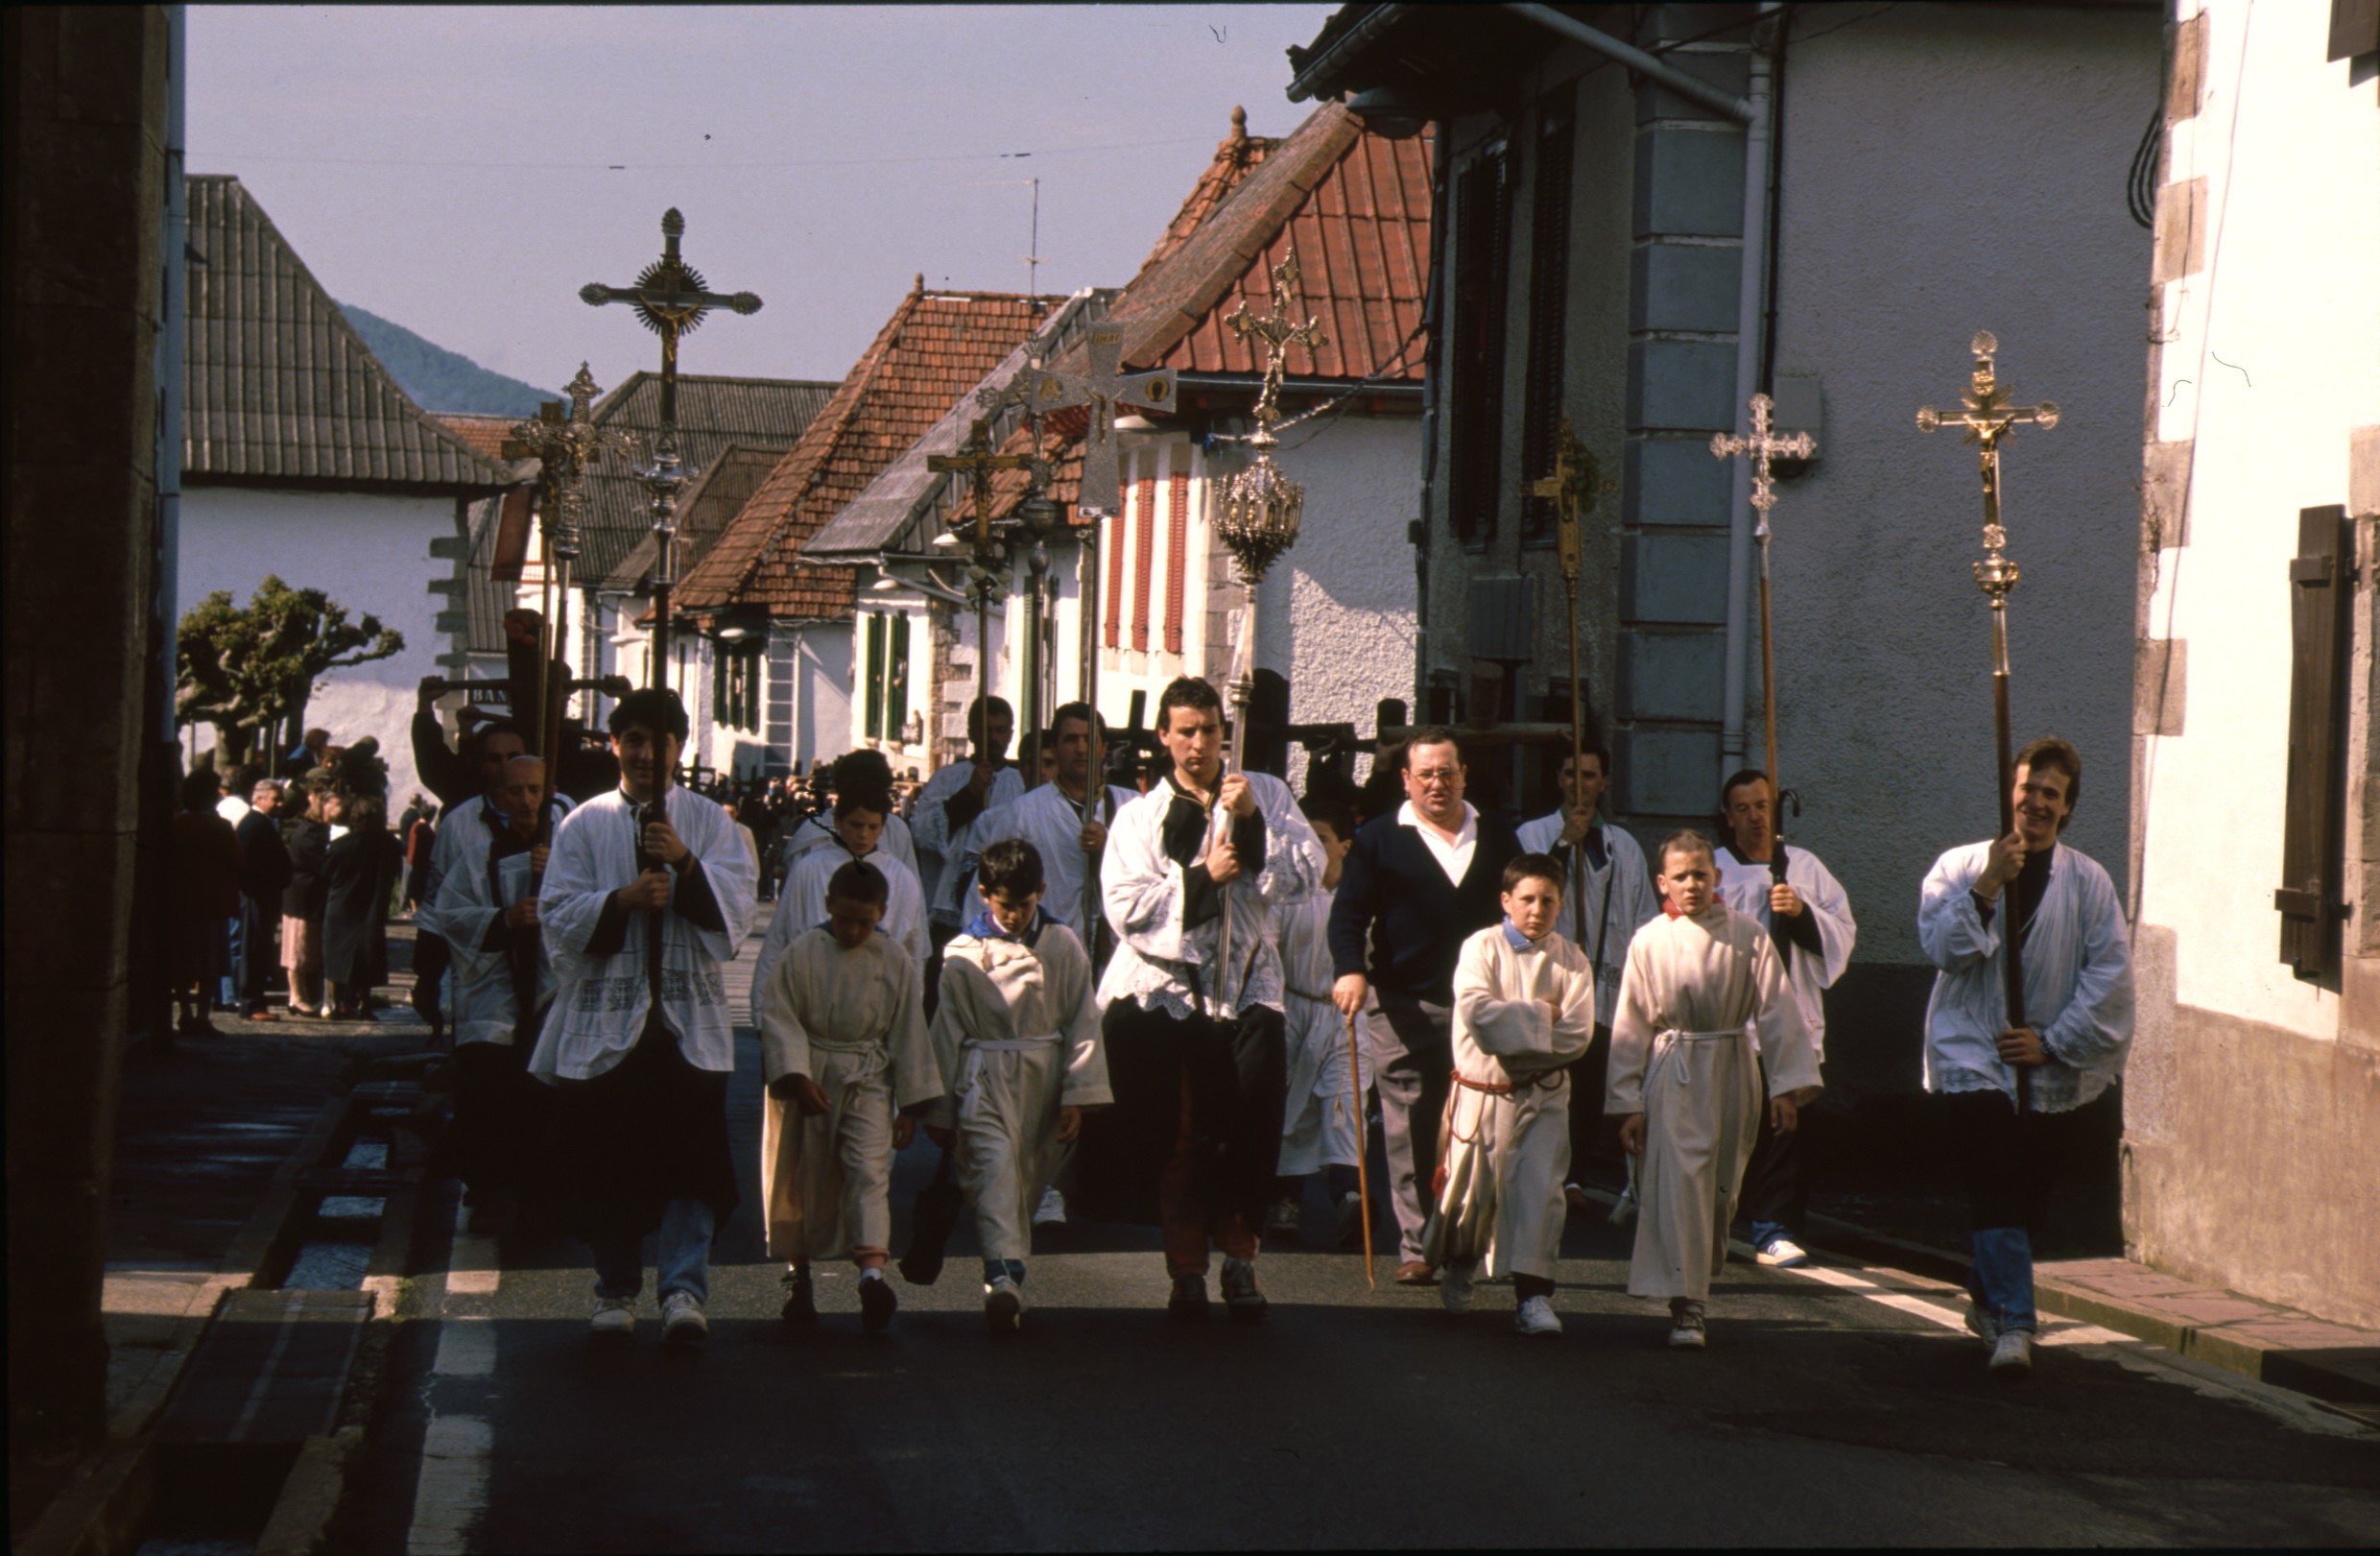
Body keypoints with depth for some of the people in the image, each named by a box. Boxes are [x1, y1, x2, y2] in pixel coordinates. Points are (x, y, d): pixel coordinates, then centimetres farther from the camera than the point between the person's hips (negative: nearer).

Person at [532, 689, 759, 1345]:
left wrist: (685, 863, -16)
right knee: (604, 1162, 3)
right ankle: (616, 1288, 19)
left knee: (691, 1159, -11)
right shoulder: (583, 825, 9)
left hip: (690, 1022, -1)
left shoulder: (709, 822, 9)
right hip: (603, 1019, 1)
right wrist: (623, 900, -15)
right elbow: (557, 916, 1)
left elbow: (736, 910, -1)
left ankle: (684, 1289, -11)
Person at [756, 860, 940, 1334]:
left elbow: (908, 1033, 5)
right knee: (800, 1178, 6)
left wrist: (910, 1105, 4)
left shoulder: (895, 959, 0)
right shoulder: (802, 952, -7)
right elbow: (777, 1015, -7)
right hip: (806, 1075, 0)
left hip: (867, 1081, 0)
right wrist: (797, 1078, -17)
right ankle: (798, 1273, 20)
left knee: (869, 1171, -15)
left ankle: (873, 1272, -28)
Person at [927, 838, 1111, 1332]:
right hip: (984, 1081, -2)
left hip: (1044, 1082, 2)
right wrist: (941, 1111, 6)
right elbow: (947, 1033, 5)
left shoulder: (1063, 947, 3)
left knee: (1027, 1180, 7)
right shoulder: (963, 954, 0)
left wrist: (1077, 1096, 1)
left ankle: (1007, 1277, 20)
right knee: (995, 1166, -21)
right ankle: (1004, 1275, -35)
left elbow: (1082, 1023, 6)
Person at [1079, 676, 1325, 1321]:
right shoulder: (1139, 816, 8)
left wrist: (1254, 822, -13)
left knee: (1252, 1124, -11)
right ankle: (1186, 1267, 10)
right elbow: (1124, 908, -5)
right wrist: (1202, 876, -13)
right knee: (1176, 1137, -1)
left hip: (1246, 986, 0)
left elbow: (1307, 876, -2)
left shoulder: (1266, 795, 11)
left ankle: (1238, 1251, 6)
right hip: (1164, 989, 0)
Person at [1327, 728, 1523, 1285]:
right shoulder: (1379, 838, 7)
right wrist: (1351, 970, -14)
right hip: (1405, 1008, -2)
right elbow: (1349, 911, 2)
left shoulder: (1497, 838, 15)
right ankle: (1415, 1247, 0)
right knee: (1409, 1134, -4)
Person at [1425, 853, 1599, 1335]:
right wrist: (1542, 1016, -14)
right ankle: (1459, 1262, 39)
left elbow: (1578, 1034, -9)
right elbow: (1476, 1011, -20)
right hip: (1483, 1091, -1)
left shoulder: (1570, 960, 2)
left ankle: (1532, 1295, -8)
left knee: (1540, 1191, -9)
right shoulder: (1481, 948, -4)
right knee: (1473, 1188, 10)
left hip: (1544, 1095, 1)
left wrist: (1513, 1026, -12)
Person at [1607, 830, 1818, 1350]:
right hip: (1672, 1075, -1)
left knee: (1721, 1187, 10)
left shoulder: (1747, 936, -2)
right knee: (1678, 1183, -11)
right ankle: (1686, 1307, -10)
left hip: (1733, 1072, 2)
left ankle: (1696, 1281, 31)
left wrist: (1786, 1087, -4)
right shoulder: (1649, 942, -2)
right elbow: (1631, 1026, 2)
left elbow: (1777, 1011, 0)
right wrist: (1628, 1104, 0)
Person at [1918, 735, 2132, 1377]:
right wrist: (1989, 885, -20)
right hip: (1973, 1054, -2)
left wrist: (2052, 1042, -9)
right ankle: (2012, 1324, -21)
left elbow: (2109, 977, 0)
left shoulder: (2088, 882, 4)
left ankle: (1987, 1296, 35)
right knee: (1996, 1186, -16)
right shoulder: (1961, 866, 3)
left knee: (2028, 1196, 11)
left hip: (2053, 1066, 2)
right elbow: (1942, 946, -10)